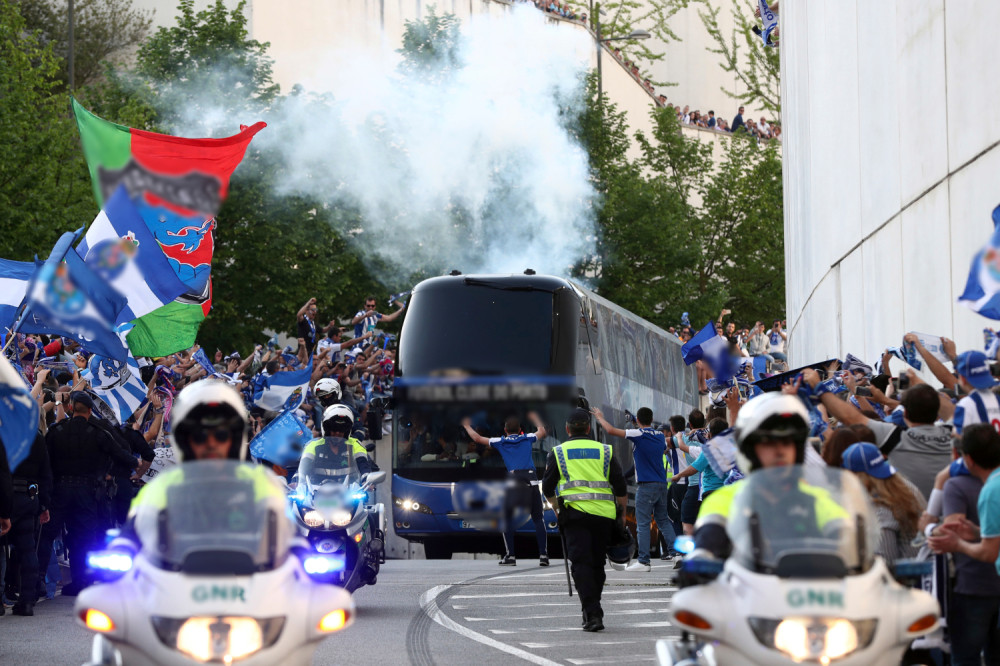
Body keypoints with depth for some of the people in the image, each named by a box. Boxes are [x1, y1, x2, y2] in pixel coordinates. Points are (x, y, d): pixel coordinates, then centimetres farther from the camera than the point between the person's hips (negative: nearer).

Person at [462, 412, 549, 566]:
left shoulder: (501, 442, 18)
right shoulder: (528, 438, 22)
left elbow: (477, 438, 27)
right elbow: (542, 432, 45)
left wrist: (467, 426, 46)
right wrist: (535, 419, 64)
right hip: (531, 478, 1)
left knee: (507, 519, 10)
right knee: (538, 518, 4)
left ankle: (510, 555, 3)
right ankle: (543, 555, -4)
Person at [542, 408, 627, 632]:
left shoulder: (558, 452, 9)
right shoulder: (604, 451, 12)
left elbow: (547, 488, 10)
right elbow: (621, 486, 9)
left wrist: (556, 508, 28)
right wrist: (622, 514, 20)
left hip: (575, 512, -2)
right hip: (604, 513, 2)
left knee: (581, 563, -6)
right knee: (597, 563, 15)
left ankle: (592, 614, -19)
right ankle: (593, 610, 25)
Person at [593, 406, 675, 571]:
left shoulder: (638, 434, -10)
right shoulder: (660, 436, 10)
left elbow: (611, 430, -13)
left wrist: (600, 417, 5)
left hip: (646, 485, -6)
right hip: (662, 484, 6)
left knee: (643, 524, -5)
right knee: (663, 520, 16)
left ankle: (644, 562, -8)